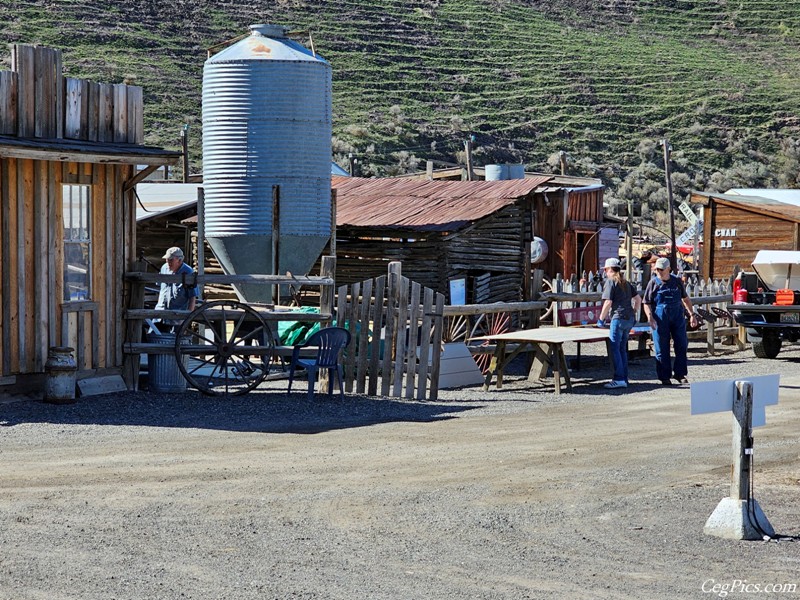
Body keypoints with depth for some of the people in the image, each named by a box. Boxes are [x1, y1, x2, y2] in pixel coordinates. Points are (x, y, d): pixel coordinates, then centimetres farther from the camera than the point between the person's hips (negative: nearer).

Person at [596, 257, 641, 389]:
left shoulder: (610, 282, -5)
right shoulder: (626, 283, 18)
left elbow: (608, 302, -12)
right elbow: (638, 299, 17)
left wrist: (601, 319, -3)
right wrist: (634, 314, 22)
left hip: (618, 318, -8)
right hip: (629, 318, 8)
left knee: (614, 348, -7)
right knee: (622, 348, 14)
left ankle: (619, 379, -12)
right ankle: (624, 378, 14)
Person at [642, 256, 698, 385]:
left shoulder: (677, 282, 8)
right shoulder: (654, 283, 0)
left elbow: (685, 299, 20)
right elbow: (647, 303, 0)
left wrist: (692, 314, 16)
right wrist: (650, 317, -16)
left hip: (677, 317, 3)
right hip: (660, 319, -3)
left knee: (681, 346, 2)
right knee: (662, 349, 0)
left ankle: (680, 374, 14)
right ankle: (665, 377, 8)